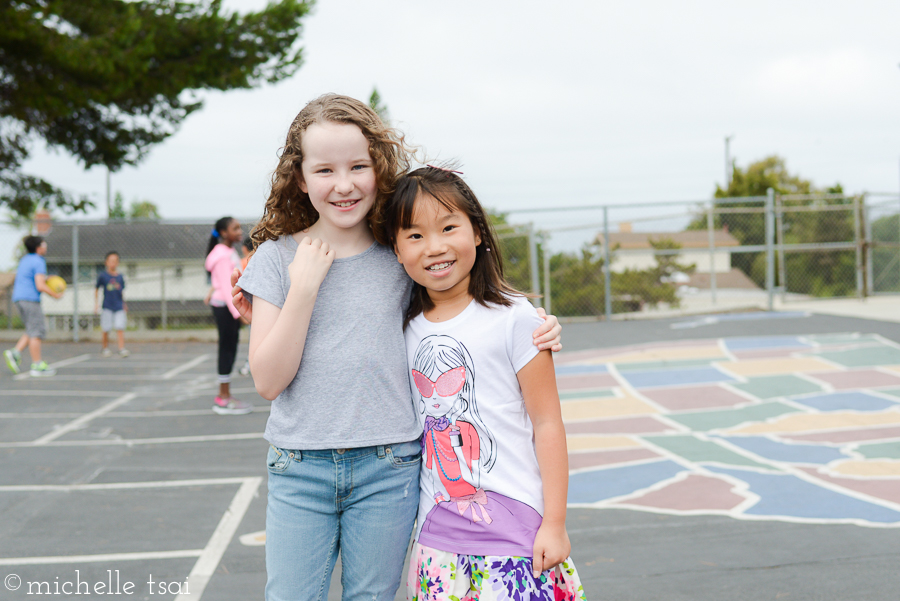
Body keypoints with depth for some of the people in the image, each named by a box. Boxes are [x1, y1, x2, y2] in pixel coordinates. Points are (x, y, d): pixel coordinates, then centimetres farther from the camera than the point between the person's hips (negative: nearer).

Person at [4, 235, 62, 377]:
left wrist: (44, 279, 22)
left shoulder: (24, 260, 18)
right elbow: (40, 286, -19)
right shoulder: (38, 262, -11)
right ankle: (37, 365, -3)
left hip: (18, 298, 9)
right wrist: (55, 295, -6)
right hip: (30, 299, -9)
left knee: (34, 331, 14)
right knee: (36, 332, -5)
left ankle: (15, 353, 0)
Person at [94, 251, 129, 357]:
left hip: (119, 306, 2)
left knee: (120, 328, -7)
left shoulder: (120, 277, 5)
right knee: (106, 329, 2)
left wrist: (124, 304, 17)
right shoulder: (103, 276, -2)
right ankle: (105, 348, 20)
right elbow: (96, 289, 8)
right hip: (107, 306, -2)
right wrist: (96, 304, 4)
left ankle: (122, 349, -8)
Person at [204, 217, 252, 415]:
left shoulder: (229, 252, 15)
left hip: (231, 304, 9)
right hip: (224, 306, -9)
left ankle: (224, 395, 15)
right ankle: (224, 400, -5)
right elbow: (227, 287, -22)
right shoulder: (223, 256, -16)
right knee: (227, 349, -8)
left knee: (230, 349, 10)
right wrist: (239, 312, -27)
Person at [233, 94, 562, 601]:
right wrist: (304, 287, -13)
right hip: (300, 468, 0)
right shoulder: (277, 258, 0)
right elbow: (269, 381, -5)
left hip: (387, 468, 1)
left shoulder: (401, 255, 2)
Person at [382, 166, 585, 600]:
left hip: (515, 527, -4)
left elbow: (547, 423, -5)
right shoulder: (407, 327, 6)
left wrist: (554, 523, -9)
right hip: (437, 531, 4)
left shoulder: (512, 317, -7)